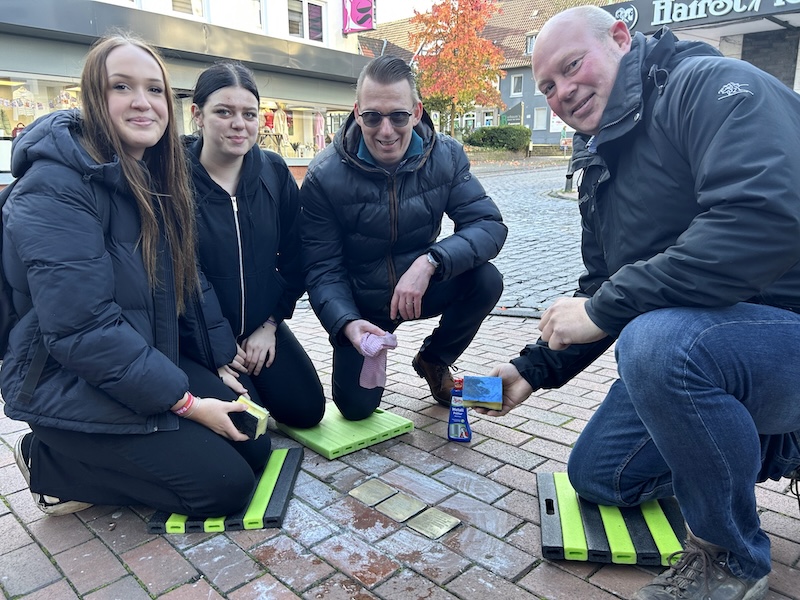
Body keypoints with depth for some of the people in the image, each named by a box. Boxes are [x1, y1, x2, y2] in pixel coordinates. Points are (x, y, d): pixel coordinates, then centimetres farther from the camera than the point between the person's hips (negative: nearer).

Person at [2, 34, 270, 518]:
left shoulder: (157, 180, 5)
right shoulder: (55, 188, -21)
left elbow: (188, 281, 8)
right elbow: (81, 328, -26)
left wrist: (224, 358, 2)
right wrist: (185, 402, -22)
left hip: (157, 362, 8)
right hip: (72, 388, -8)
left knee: (255, 447, 4)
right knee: (226, 485, -10)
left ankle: (98, 459, 17)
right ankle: (52, 465, 5)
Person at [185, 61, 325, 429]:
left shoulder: (274, 172, -3)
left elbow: (294, 258, 3)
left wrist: (271, 325, -2)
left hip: (262, 326, 4)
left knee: (307, 410, 1)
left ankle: (255, 382, 28)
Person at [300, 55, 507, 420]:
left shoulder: (446, 157, -15)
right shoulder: (324, 177, -20)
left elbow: (489, 225, -21)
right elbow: (322, 270, -18)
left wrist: (431, 261, -38)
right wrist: (347, 323, -37)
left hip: (422, 289, 2)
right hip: (361, 303, -1)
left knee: (485, 281, -26)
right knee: (356, 406, -10)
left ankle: (433, 360, 5)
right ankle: (371, 356, 28)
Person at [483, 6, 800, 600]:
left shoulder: (712, 85, -15)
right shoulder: (603, 162, 11)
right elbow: (603, 290, 15)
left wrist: (604, 309, -26)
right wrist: (533, 369, 6)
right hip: (694, 338, 9)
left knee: (656, 339, -38)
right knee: (596, 474, 11)